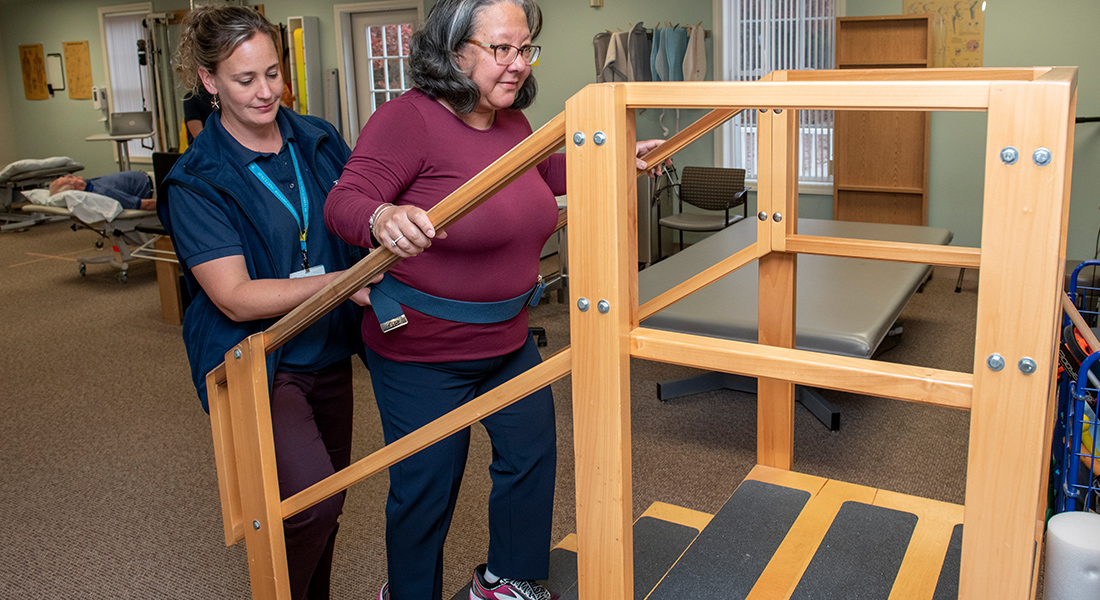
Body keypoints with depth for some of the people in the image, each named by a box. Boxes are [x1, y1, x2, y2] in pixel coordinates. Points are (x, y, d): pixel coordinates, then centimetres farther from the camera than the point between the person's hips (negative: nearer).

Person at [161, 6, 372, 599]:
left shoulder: (319, 141, 2)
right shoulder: (196, 182, -12)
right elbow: (236, 298, -19)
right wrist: (341, 281, -31)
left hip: (327, 353, 6)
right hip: (256, 363, -5)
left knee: (326, 504, 18)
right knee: (311, 499, -22)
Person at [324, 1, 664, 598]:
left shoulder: (511, 120, 4)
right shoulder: (408, 118, -19)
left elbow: (559, 175, 25)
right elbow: (344, 201, -28)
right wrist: (382, 218, -49)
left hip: (508, 337, 8)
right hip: (422, 350, -7)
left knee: (532, 454, 17)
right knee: (426, 487, 6)